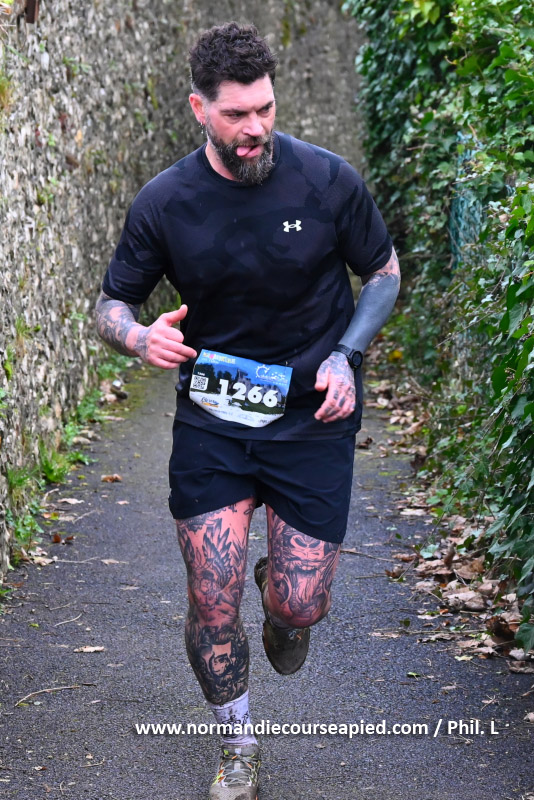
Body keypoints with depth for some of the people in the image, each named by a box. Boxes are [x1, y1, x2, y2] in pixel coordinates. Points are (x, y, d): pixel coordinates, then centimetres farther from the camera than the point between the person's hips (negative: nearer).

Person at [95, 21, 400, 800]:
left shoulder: (328, 180, -9)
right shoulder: (163, 204, -7)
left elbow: (384, 270, 6)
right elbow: (111, 304, 4)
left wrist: (345, 356, -9)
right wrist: (140, 337, -20)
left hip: (311, 414, 0)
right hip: (211, 418, 1)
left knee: (299, 609, -2)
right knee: (212, 600, -5)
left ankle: (280, 590, 39)